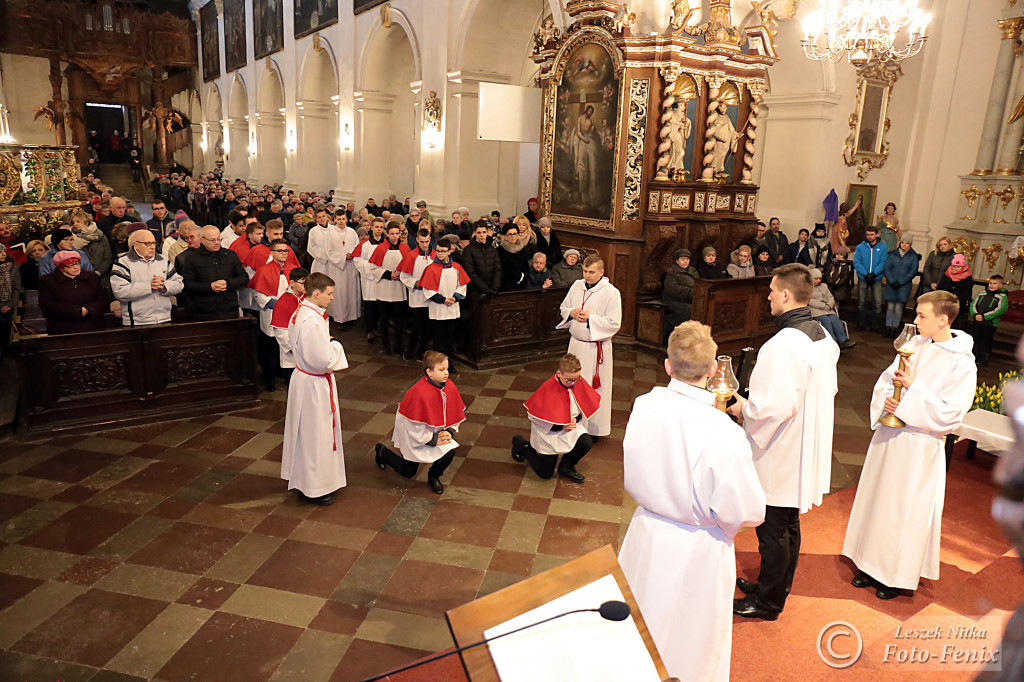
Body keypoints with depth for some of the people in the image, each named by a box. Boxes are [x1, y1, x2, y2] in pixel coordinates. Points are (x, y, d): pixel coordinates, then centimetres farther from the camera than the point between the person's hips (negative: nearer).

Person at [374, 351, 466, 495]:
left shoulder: (450, 387, -13)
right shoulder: (420, 393, -33)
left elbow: (455, 413, 0)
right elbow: (416, 426, -27)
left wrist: (449, 432, -14)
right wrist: (434, 440, -21)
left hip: (435, 431, 5)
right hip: (411, 433, -5)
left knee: (450, 450, -19)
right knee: (408, 472, 9)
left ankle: (433, 476, 12)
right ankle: (382, 452, 37)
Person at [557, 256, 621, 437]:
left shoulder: (611, 293, -13)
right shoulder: (577, 286, 4)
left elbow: (614, 323, -15)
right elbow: (563, 308, 14)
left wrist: (590, 319, -20)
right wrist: (571, 313, -8)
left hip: (596, 347, -6)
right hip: (575, 343, 6)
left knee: (594, 388, 3)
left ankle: (594, 427, 16)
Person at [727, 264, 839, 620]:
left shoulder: (783, 345, -27)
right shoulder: (823, 336, 4)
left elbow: (777, 406, -30)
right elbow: (829, 390, 14)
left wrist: (744, 407, -12)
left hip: (780, 454, -10)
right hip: (806, 450, 10)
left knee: (772, 530, 7)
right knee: (789, 525, 22)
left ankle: (767, 601, 23)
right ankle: (777, 586, 39)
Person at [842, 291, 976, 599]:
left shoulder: (962, 363, -14)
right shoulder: (914, 345, 3)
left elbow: (949, 413, -18)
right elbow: (885, 380, 10)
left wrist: (913, 389, -19)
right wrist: (885, 401, -9)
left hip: (920, 445, -6)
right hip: (888, 435, 6)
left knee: (906, 508, 6)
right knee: (877, 499, 15)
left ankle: (897, 576, 25)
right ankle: (873, 565, 32)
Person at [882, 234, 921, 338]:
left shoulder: (913, 256, 4)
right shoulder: (893, 254, 8)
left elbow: (913, 272, -2)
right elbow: (887, 268, 3)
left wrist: (900, 282, -10)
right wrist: (891, 281, -10)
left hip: (904, 285, -1)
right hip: (891, 285, 2)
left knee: (898, 308, -4)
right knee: (890, 307, 1)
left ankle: (895, 328, 1)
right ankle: (888, 327, 4)